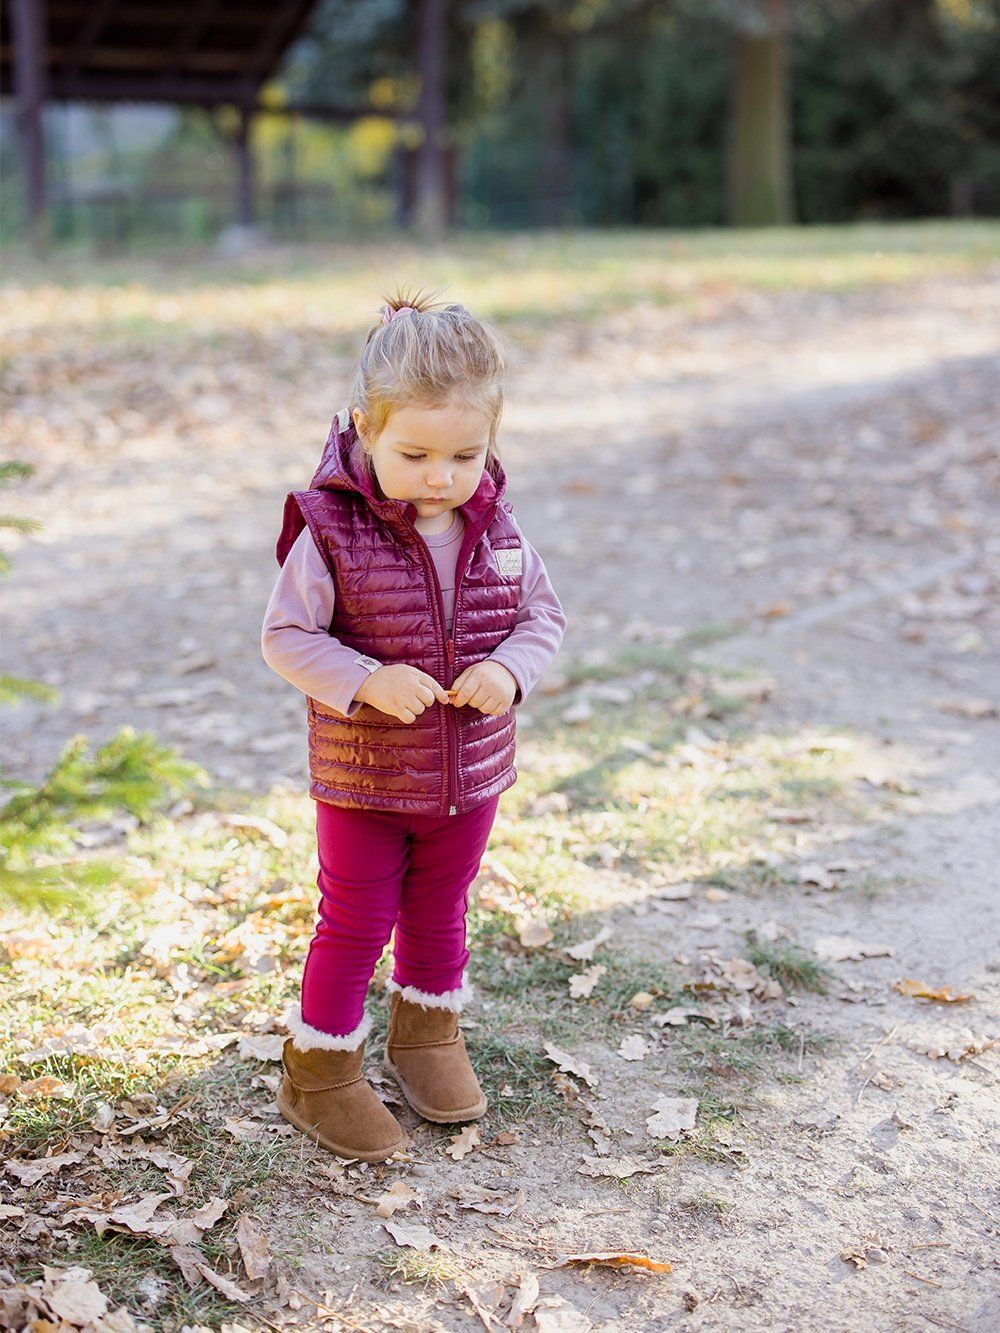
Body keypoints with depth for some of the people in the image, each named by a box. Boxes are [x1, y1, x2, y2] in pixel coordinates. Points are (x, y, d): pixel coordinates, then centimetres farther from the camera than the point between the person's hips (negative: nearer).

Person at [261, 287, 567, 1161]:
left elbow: (543, 615, 3)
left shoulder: (495, 526, -6)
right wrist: (366, 683, -29)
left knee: (441, 911, 23)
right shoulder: (331, 531, -19)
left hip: (471, 772, 4)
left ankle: (427, 1033, 47)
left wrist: (510, 671, -17)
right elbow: (285, 637, -15)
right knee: (355, 924, 8)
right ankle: (319, 1073, 27)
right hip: (363, 777, -4)